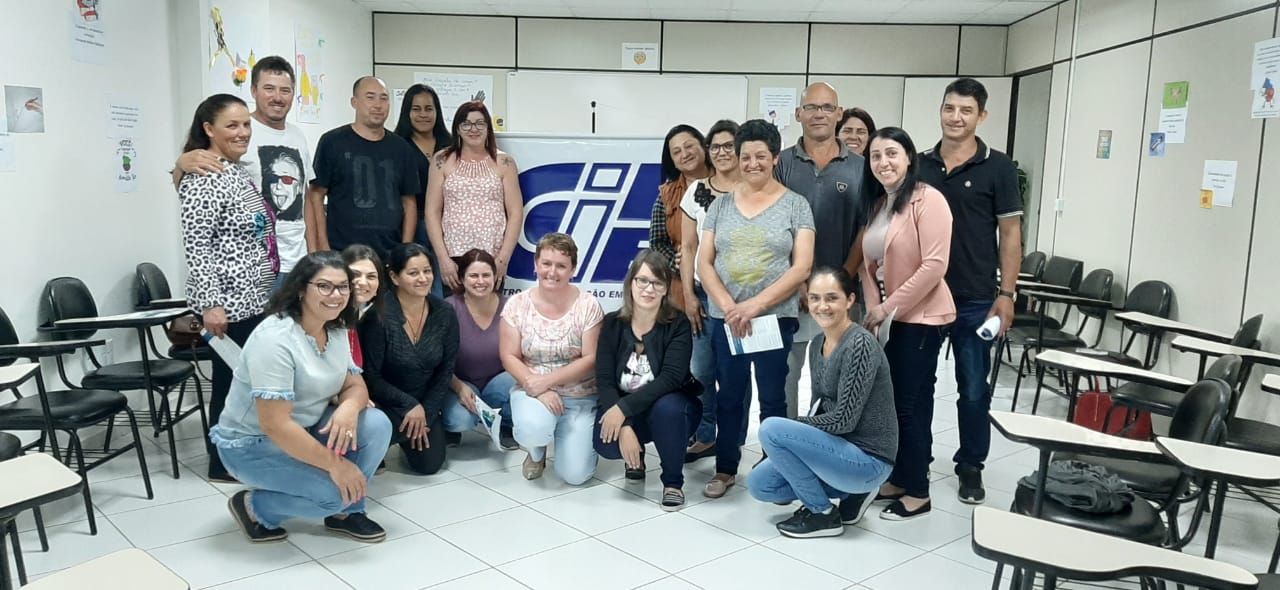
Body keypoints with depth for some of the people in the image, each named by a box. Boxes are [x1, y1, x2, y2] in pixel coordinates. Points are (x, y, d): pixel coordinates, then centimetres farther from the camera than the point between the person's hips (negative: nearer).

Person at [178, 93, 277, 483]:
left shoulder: (238, 171, 14)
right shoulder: (203, 177, -14)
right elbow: (197, 246, -19)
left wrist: (274, 285, 23)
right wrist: (210, 303, -22)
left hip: (256, 298, 9)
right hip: (230, 303, -9)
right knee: (232, 380, 0)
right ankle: (225, 465, 13)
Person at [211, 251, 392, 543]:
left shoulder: (337, 331, -1)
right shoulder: (275, 339, -27)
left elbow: (355, 386, 1)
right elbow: (275, 425, -31)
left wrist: (349, 408, -25)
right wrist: (335, 464, -28)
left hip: (305, 430, 8)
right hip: (252, 444, -8)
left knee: (377, 425, -15)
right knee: (336, 489, -26)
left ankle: (344, 512, 3)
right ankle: (254, 508, 0)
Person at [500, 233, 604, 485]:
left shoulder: (587, 305, -8)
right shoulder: (518, 304, -4)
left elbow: (591, 359, -11)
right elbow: (509, 357, -4)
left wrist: (547, 380, -20)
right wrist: (537, 389, -19)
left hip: (580, 398, 0)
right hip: (532, 391, 1)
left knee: (575, 475, -12)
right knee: (533, 430, -34)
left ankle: (578, 437, 25)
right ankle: (537, 451, 7)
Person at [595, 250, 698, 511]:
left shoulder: (678, 325, -14)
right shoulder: (612, 324, -7)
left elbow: (670, 378, -26)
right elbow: (605, 380, -14)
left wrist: (624, 408, -33)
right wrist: (625, 427, -28)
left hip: (671, 409, -1)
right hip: (622, 409, 2)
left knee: (666, 407, -37)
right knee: (606, 444, -30)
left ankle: (673, 482, -10)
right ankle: (635, 455, 11)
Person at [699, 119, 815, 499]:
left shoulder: (795, 205, -1)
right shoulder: (720, 205, 8)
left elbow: (802, 267, -7)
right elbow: (704, 262, 3)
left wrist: (756, 305, -16)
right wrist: (728, 307, -12)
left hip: (775, 318, -2)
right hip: (725, 319, 3)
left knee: (772, 399, 6)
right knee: (729, 396, 11)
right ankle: (725, 469, 24)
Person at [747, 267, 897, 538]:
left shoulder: (859, 344, -20)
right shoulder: (817, 344, 7)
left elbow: (844, 420, -22)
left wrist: (789, 426, -12)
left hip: (868, 459, -9)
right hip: (839, 447, 9)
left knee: (771, 429, -20)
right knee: (760, 484, 3)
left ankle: (823, 514, -3)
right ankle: (851, 493, 12)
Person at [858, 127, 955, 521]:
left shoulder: (928, 200, -14)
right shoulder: (876, 205, 11)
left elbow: (934, 265, -20)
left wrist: (890, 306, -17)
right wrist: (873, 307, -4)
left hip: (920, 317, -8)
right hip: (886, 318, 8)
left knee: (911, 403, -1)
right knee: (889, 400, 12)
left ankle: (917, 492, 12)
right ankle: (897, 479, 25)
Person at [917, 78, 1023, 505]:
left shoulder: (997, 168, -2)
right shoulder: (919, 165, 6)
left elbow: (1010, 233, -2)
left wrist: (1006, 294, -8)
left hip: (975, 299, -2)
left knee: (974, 388, 6)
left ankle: (971, 467, 21)